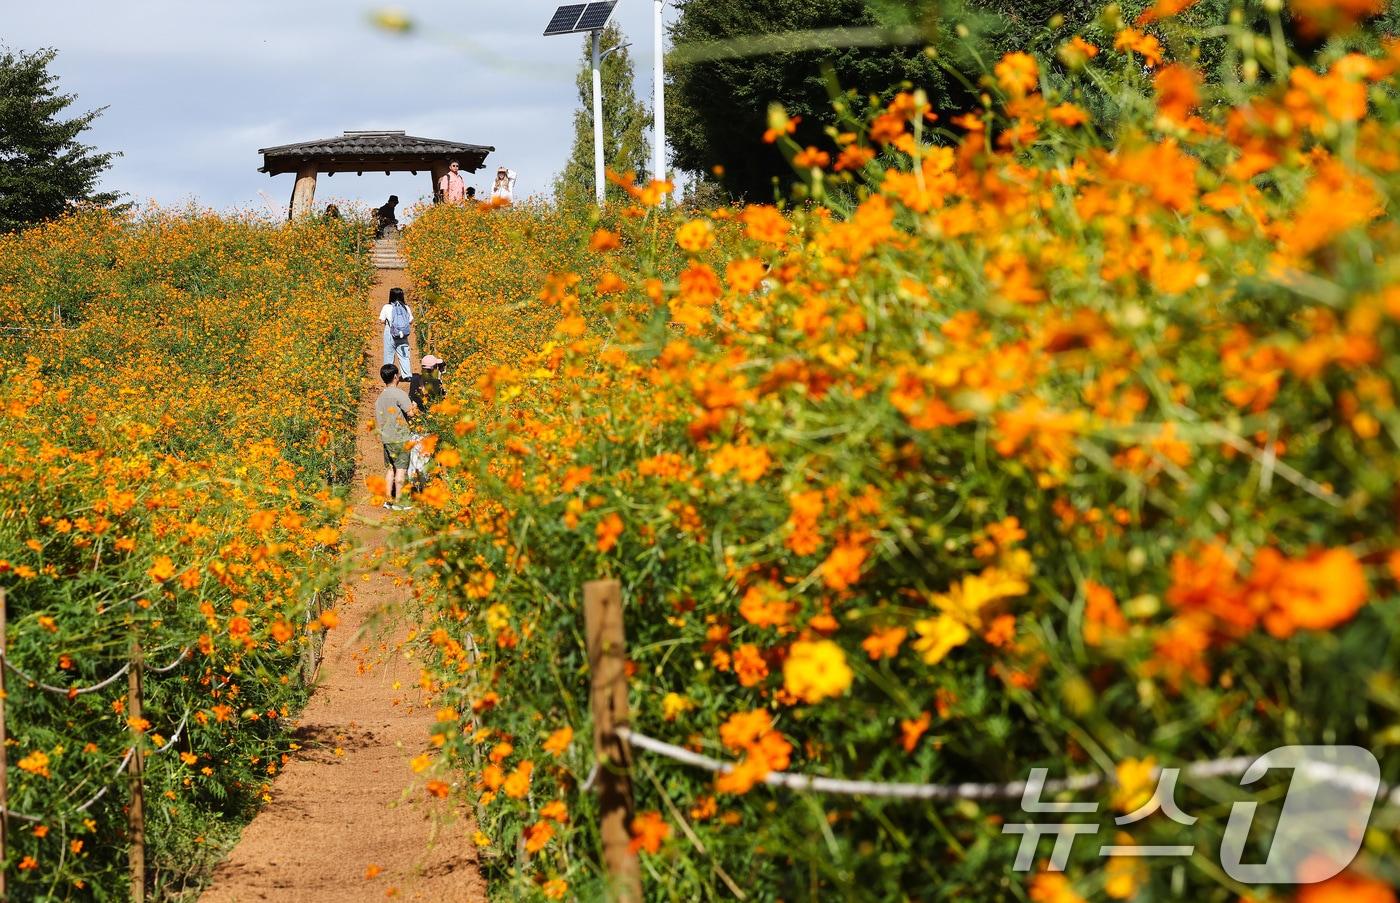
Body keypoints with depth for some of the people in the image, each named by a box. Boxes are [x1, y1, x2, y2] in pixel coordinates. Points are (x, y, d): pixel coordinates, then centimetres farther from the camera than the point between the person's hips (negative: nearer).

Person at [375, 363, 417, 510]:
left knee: (391, 468, 14)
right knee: (401, 468, -2)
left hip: (386, 437, 7)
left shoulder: (380, 397, 11)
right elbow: (410, 412, -17)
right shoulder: (398, 394, -13)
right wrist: (415, 407, 4)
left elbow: (378, 419, 16)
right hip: (400, 437, -7)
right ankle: (398, 502, -2)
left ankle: (388, 499, 13)